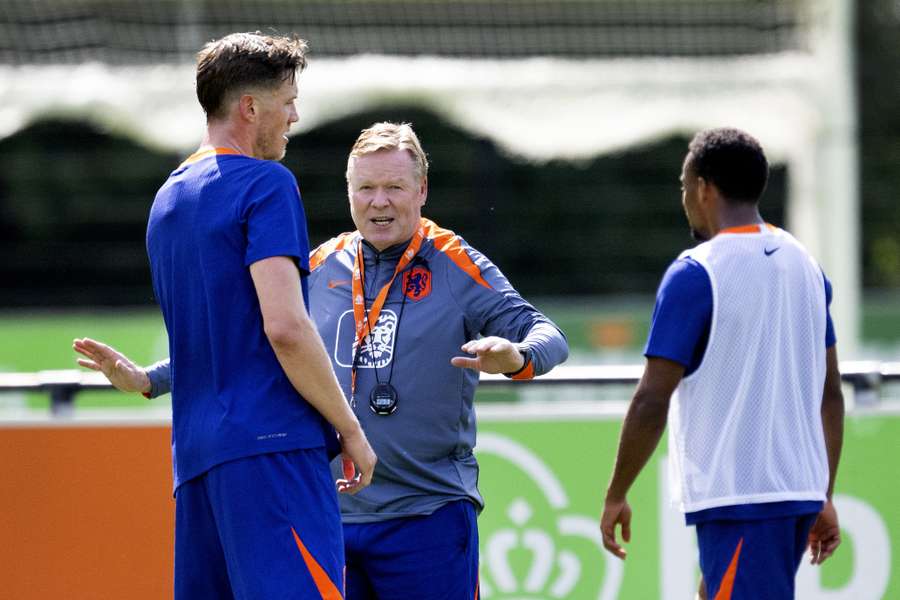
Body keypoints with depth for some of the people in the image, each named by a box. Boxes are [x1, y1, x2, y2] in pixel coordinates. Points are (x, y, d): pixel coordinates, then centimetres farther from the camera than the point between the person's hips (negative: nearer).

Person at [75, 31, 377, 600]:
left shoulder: (169, 197, 21)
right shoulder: (266, 184, -6)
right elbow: (285, 326, -15)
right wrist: (350, 429, -6)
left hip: (195, 449, 9)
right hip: (272, 445, -9)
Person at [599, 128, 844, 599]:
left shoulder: (695, 274, -11)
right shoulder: (804, 265, 11)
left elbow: (652, 402, -14)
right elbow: (830, 393, 15)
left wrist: (616, 496, -4)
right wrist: (824, 498, 21)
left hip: (737, 498, -8)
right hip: (800, 490, 8)